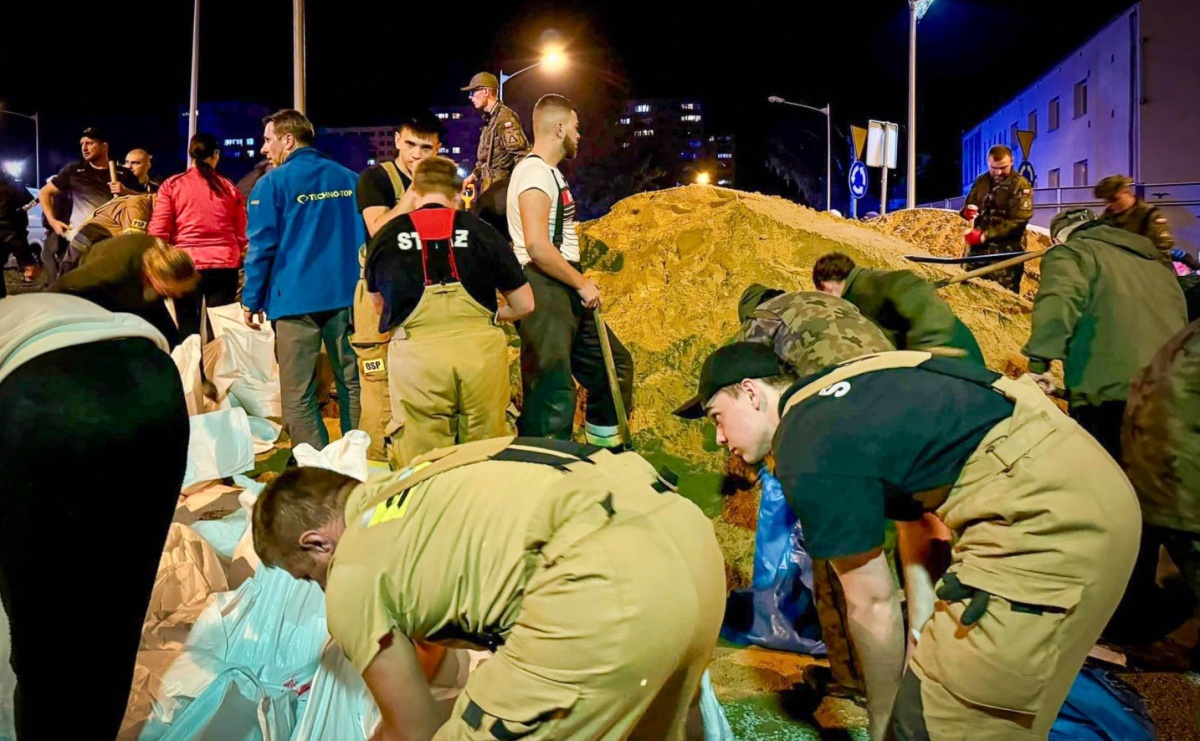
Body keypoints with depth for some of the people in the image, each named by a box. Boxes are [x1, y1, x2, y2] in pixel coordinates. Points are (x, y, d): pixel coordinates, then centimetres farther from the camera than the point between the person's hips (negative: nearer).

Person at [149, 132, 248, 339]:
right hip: (224, 265, 1)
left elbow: (157, 232, -1)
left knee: (188, 331, 7)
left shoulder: (172, 185, 2)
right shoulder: (229, 188, 6)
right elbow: (242, 235, 7)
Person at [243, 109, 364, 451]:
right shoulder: (350, 179, 11)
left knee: (298, 396, 2)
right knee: (353, 384, 9)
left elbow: (261, 247, -4)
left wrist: (251, 301, 4)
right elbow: (366, 237, 13)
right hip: (347, 295, 4)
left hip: (297, 299, -4)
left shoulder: (271, 183, -2)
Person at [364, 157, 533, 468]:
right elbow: (524, 305, 12)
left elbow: (379, 303, 28)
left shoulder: (385, 237, 11)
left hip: (416, 354, 0)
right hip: (480, 349, 0)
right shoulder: (481, 232, 8)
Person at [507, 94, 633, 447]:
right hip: (544, 294, -11)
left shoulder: (550, 173, 19)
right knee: (552, 394, -11)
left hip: (566, 293, 11)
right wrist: (582, 283, -14)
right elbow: (537, 246, -24)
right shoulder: (535, 173, -13)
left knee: (614, 364, 19)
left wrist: (580, 284, 11)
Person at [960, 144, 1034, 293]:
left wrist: (985, 235, -21)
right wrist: (967, 212, -3)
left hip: (1005, 251, -6)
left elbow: (1018, 221, -14)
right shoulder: (981, 181, 14)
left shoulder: (1020, 185, -4)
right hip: (977, 247, 6)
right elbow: (968, 205, 25)